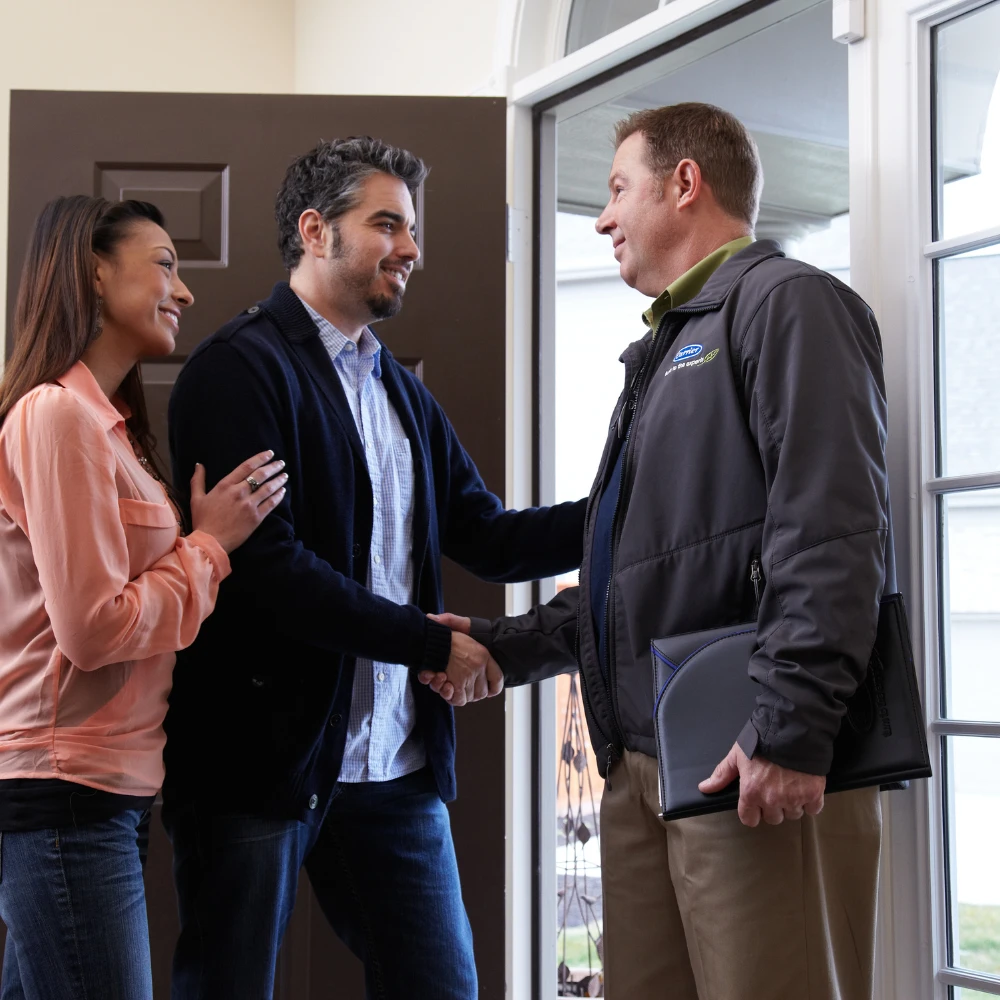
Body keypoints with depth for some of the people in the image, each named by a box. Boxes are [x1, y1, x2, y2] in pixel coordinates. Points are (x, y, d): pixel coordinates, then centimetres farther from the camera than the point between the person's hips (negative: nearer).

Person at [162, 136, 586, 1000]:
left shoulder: (403, 391, 17)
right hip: (261, 762, -7)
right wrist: (429, 642, -14)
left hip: (396, 767, 7)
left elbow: (490, 538, 14)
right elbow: (261, 564, -20)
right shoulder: (241, 369, -10)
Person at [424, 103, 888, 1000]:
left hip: (759, 770, -9)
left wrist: (790, 730, -24)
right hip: (639, 766, 9)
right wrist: (505, 648, 23)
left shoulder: (783, 302, -4)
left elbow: (831, 531, -17)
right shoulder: (662, 350, 26)